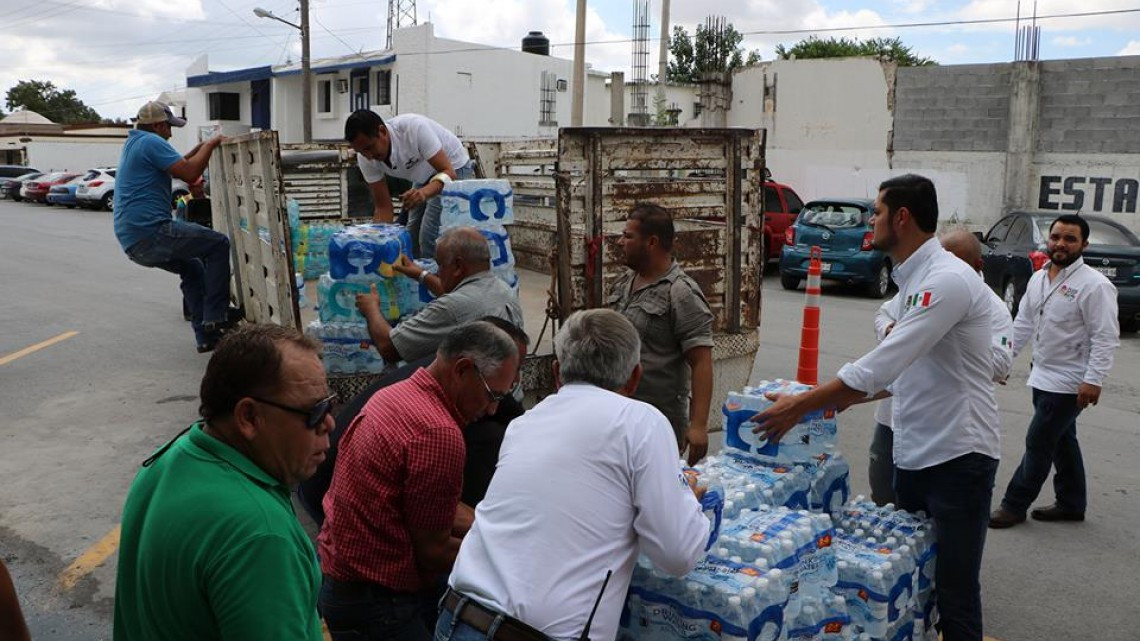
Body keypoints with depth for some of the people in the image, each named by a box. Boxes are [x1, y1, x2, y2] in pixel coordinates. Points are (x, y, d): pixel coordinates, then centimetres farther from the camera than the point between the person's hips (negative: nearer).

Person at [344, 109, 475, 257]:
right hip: (423, 178, 7)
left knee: (429, 238, -18)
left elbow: (449, 172, -36)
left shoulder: (414, 127, -35)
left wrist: (424, 192, -55)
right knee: (411, 237, 3)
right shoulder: (365, 158, -17)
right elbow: (383, 207, -11)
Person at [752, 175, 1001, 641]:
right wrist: (843, 397, 13)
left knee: (954, 593, 2)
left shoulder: (948, 280, -20)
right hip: (913, 454, 9)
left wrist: (801, 405, -19)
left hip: (958, 457, -9)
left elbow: (882, 364, -25)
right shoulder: (912, 279, 10)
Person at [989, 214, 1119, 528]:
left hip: (1068, 383, -8)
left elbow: (1105, 337, -18)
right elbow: (1023, 324, 14)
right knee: (1061, 441, 17)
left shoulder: (1094, 285, -16)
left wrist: (1094, 380, -24)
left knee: (1038, 444, -2)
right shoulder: (1038, 278, 7)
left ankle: (1014, 505, 8)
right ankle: (1071, 504, 30)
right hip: (1043, 376, 8)